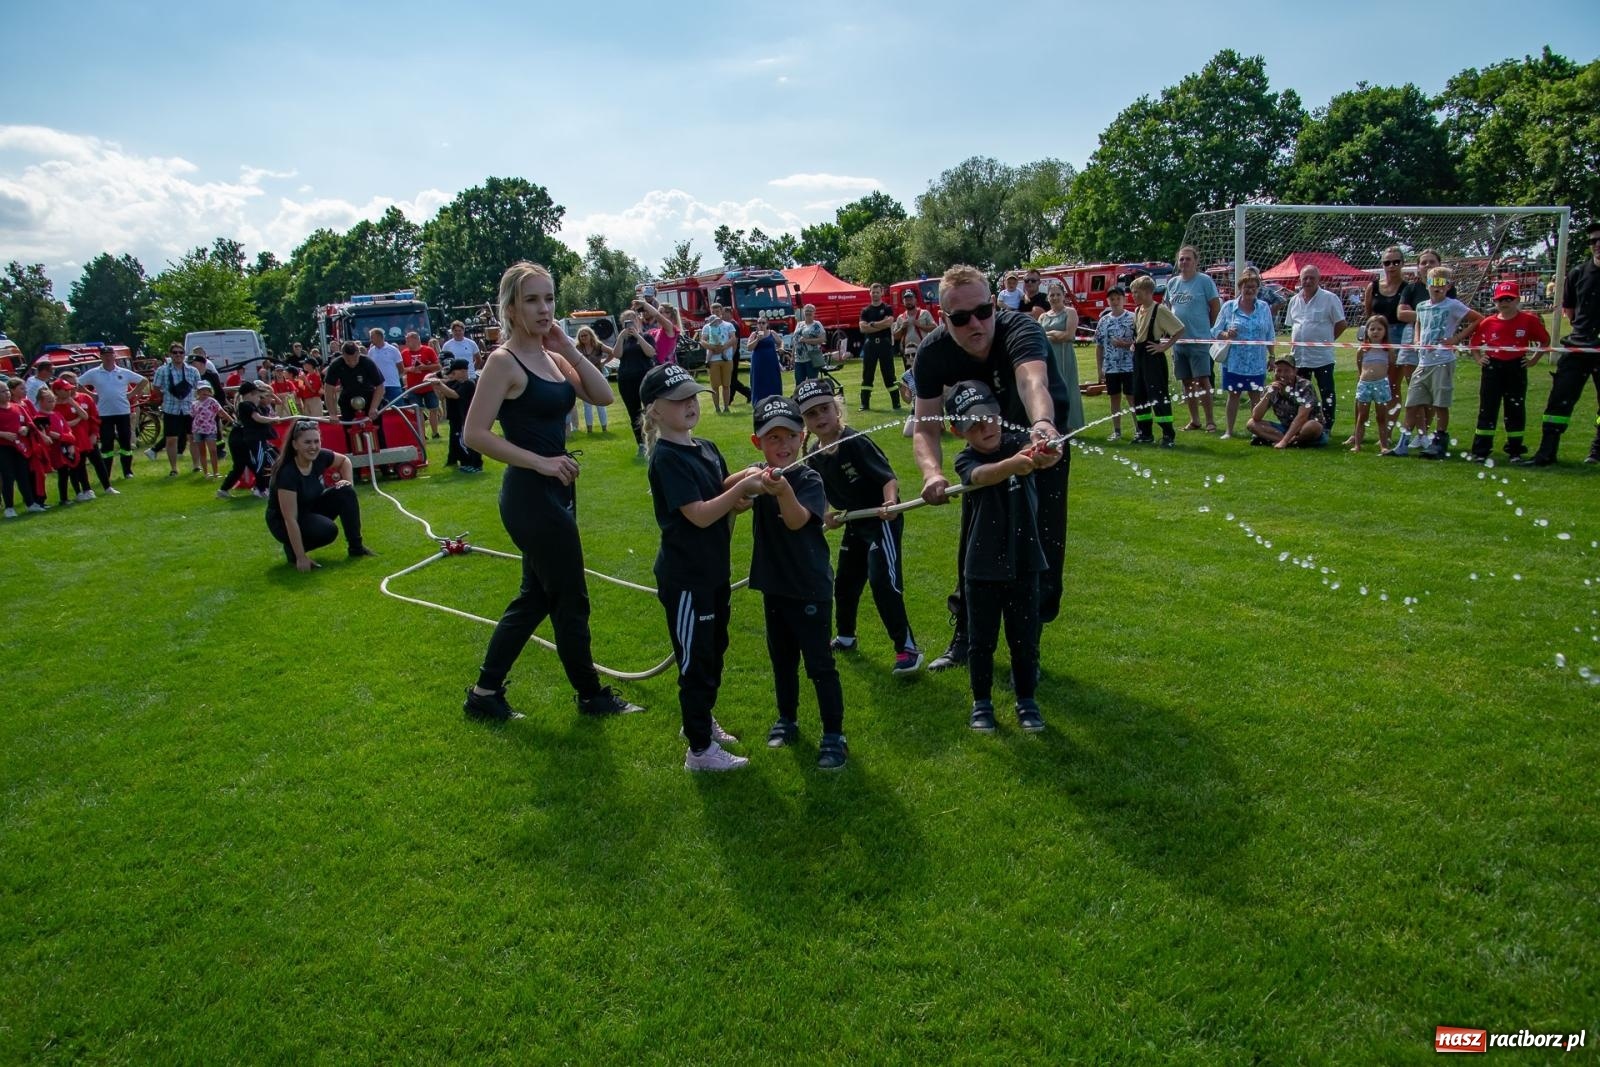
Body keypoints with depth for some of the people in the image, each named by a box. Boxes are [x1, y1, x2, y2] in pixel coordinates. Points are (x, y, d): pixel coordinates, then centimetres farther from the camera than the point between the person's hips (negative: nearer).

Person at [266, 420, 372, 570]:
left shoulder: (320, 457, -13)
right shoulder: (287, 473, -32)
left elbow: (344, 460, 12)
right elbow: (290, 519, -32)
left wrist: (349, 482, -7)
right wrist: (301, 558, -32)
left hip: (311, 510, 7)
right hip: (282, 523, -7)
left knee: (345, 492, -12)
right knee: (328, 530, -31)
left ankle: (356, 547, -3)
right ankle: (291, 548, -3)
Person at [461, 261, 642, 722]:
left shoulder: (552, 356, 10)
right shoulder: (503, 361, -13)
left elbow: (603, 395, 4)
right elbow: (475, 434, -19)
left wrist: (570, 350, -3)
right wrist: (540, 461, -20)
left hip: (556, 491, 9)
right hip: (530, 495, -9)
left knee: (537, 595, 17)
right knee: (570, 599, 4)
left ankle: (485, 693, 28)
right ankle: (592, 694, 23)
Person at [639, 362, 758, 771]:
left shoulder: (706, 448, 6)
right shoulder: (666, 458, -19)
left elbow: (721, 492, 16)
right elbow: (700, 515, -24)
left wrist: (744, 478, -3)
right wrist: (741, 488, -27)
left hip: (713, 571, 9)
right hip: (684, 579, -9)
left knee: (715, 649, 22)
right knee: (696, 660, 2)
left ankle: (701, 719, 42)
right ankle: (700, 749, 15)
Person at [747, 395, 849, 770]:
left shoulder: (809, 480, -18)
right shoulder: (760, 477, 3)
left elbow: (797, 520, -35)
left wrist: (783, 491, -53)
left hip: (810, 587, -6)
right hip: (774, 584, 6)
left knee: (820, 664, 0)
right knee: (782, 659, 20)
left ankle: (834, 735, 12)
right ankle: (787, 720, 38)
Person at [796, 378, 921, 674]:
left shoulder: (855, 442, -23)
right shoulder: (813, 456, -2)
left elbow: (889, 478, -26)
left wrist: (889, 503, -44)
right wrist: (828, 515, -3)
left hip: (883, 520, -8)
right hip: (856, 523, 8)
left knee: (882, 580, -16)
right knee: (844, 581, 19)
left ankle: (907, 648, -7)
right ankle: (845, 637, 41)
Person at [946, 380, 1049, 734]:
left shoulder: (1018, 443, -5)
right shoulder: (966, 460, -9)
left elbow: (1034, 452, -29)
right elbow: (981, 475, -32)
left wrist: (1042, 455, -54)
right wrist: (1013, 464, -53)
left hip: (1023, 562, 1)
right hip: (982, 568, -1)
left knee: (1024, 638, 11)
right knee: (981, 640, 10)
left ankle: (1026, 701, 28)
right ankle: (982, 702, 28)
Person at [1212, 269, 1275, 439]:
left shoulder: (1264, 308, 6)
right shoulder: (1228, 307, 0)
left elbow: (1270, 336, 11)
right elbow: (1216, 332, 0)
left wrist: (1272, 356, 9)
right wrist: (1226, 335, -20)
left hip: (1257, 363, 1)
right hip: (1234, 361, -1)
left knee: (1256, 396, 6)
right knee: (1233, 395, 5)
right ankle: (1229, 430, 14)